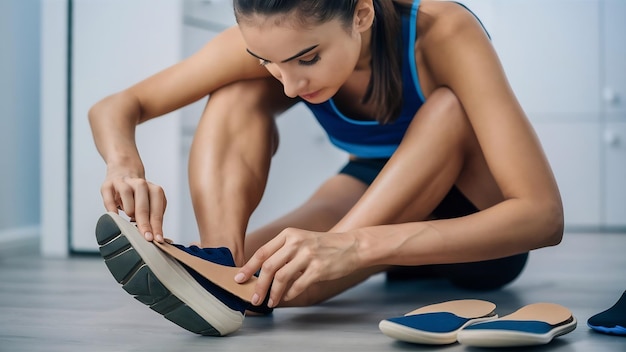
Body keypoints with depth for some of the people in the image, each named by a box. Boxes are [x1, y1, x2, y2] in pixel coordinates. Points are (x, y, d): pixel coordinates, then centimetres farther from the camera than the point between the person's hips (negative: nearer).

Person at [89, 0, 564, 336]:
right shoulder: (270, 40, -19)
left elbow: (543, 214, -39)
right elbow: (117, 107, -15)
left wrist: (359, 247, -50)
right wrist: (124, 166, -40)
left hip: (480, 238, -3)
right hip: (377, 205, 4)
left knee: (451, 105, -33)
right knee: (239, 93, -13)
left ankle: (261, 288, -39)